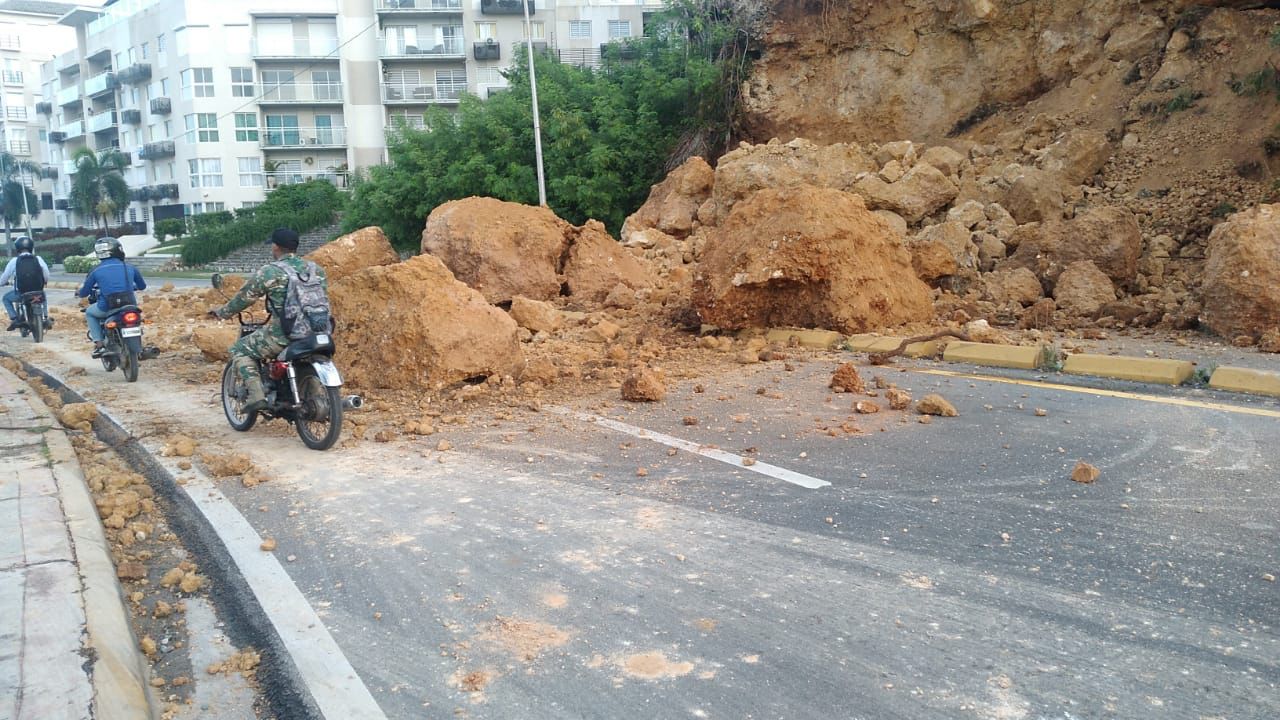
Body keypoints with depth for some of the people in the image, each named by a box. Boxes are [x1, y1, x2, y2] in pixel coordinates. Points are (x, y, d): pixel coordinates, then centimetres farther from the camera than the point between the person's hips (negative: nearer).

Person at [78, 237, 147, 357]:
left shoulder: (97, 271, 4)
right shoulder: (129, 267, 8)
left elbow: (83, 293, 10)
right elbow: (142, 286, 22)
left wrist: (79, 293, 34)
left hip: (107, 308, -1)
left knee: (89, 313, 29)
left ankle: (98, 344, 13)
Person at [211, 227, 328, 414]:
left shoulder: (269, 271, -4)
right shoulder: (315, 269, 10)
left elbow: (244, 298, 5)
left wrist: (222, 312, 22)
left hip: (283, 335, -5)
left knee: (240, 350, 13)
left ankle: (256, 395, -2)